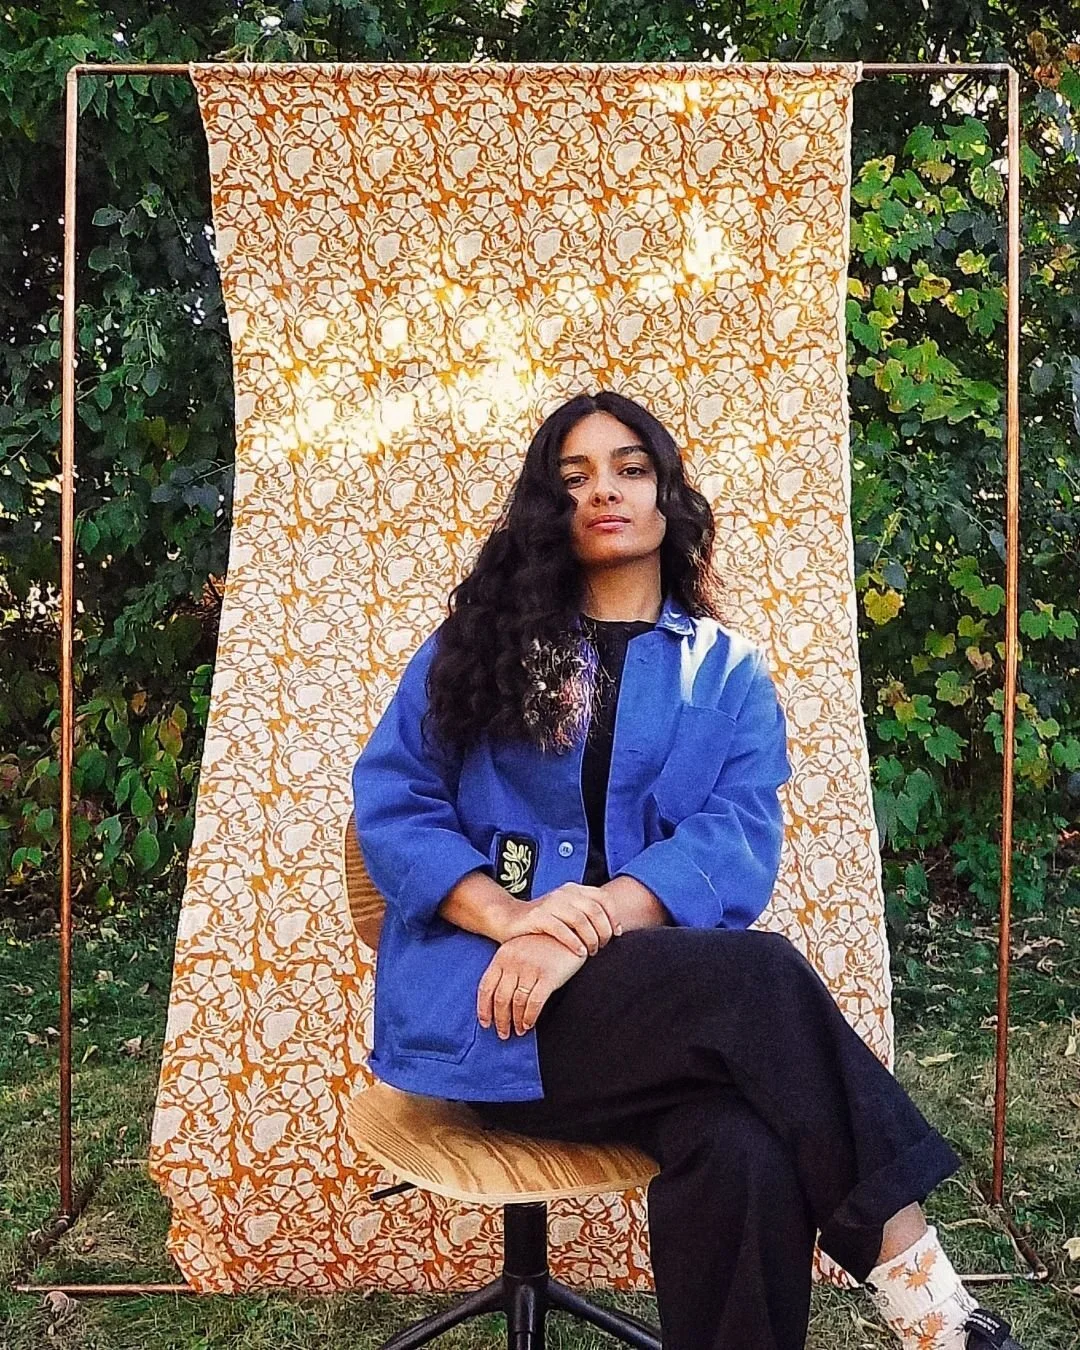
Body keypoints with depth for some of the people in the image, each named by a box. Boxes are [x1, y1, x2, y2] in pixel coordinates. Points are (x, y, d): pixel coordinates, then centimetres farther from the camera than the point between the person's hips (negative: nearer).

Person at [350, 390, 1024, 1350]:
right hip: (484, 994, -1)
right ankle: (907, 1268, -16)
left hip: (657, 994, 1)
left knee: (744, 1154, -34)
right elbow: (389, 800, 2)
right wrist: (509, 915, -17)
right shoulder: (478, 640, 11)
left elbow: (738, 840, -4)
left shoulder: (729, 671, 12)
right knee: (757, 980, -29)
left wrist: (595, 920, -22)